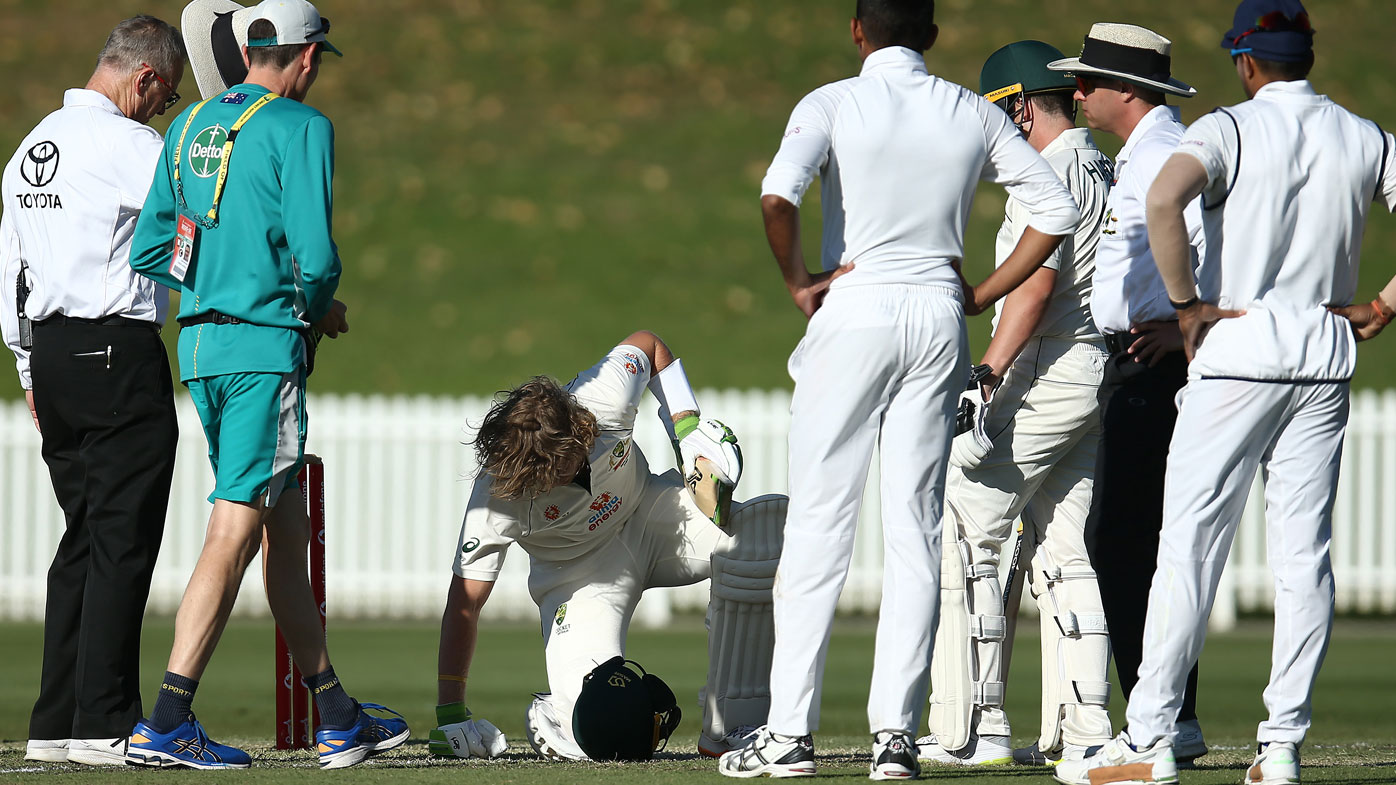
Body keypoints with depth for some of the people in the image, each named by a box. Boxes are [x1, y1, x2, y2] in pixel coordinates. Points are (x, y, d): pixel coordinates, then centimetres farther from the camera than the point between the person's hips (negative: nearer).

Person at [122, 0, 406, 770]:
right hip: (264, 344, -8)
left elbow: (147, 250, 12)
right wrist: (321, 307, 5)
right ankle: (166, 722, -15)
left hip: (197, 343, 8)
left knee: (286, 530, 14)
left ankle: (337, 720, 20)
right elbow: (314, 253, -15)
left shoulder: (190, 125, 14)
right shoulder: (300, 128, -7)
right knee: (234, 533, -9)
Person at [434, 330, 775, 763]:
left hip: (648, 512, 4)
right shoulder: (497, 498, -32)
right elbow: (466, 600, -25)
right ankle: (552, 718, 14)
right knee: (591, 733, -28)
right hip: (579, 570, -4)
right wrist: (450, 717, -24)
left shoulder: (604, 398, -29)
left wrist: (689, 431, -11)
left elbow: (647, 344, -5)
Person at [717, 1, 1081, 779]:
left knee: (821, 519, 0)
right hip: (939, 320, 3)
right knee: (916, 525, 4)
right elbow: (1058, 210, 5)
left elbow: (778, 196, -21)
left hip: (855, 312, -3)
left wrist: (799, 283, -7)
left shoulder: (832, 104, -4)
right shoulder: (974, 115, 7)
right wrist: (983, 294, 8)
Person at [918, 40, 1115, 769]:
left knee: (962, 532, -7)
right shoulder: (1110, 174, 17)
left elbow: (1038, 280, -21)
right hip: (1102, 373, 9)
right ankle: (1082, 729, 4)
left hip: (1045, 376, -9)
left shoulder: (1048, 174, -10)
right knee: (1065, 551, 10)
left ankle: (974, 727, -11)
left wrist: (988, 376, -25)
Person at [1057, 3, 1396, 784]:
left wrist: (1187, 304, -15)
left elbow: (1164, 199, -24)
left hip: (1239, 346, -4)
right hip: (1326, 356, 4)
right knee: (1304, 551, 5)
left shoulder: (1230, 129, -5)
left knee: (1192, 543, -4)